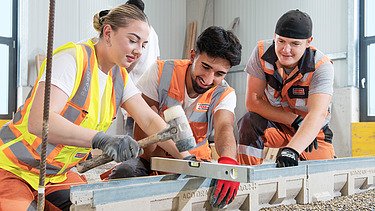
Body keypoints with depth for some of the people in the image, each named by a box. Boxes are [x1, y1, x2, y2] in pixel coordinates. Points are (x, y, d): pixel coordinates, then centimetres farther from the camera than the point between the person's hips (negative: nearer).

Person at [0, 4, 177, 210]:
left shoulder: (119, 77, 1)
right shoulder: (72, 58, -22)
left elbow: (150, 120, -2)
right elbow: (38, 121, -35)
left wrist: (184, 155, -16)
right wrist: (101, 139, -46)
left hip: (59, 175, 7)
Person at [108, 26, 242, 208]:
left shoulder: (225, 94, -10)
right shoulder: (161, 72, -13)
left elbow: (224, 127, -31)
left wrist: (228, 159, -55)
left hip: (193, 159, 2)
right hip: (151, 158, -2)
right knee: (123, 173, -33)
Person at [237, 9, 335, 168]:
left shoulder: (321, 66, -24)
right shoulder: (262, 52, -18)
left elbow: (317, 114, -37)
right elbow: (253, 101, -19)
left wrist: (291, 150, -53)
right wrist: (295, 121, -26)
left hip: (314, 133, 1)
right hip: (273, 123, 0)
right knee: (250, 122, -29)